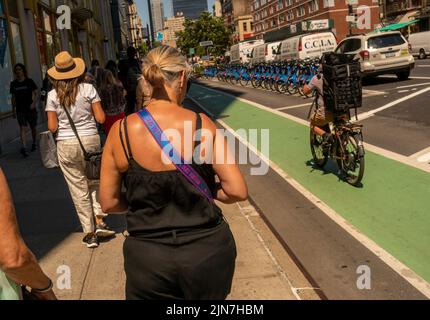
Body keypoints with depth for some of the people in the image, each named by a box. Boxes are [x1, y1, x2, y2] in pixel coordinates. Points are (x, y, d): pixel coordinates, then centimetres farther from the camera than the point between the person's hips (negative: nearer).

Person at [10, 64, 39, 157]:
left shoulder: (29, 81, -3)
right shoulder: (13, 84, 5)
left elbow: (36, 93, -3)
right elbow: (13, 97, 12)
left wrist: (34, 103, -19)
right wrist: (14, 109, 12)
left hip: (30, 109, -1)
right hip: (20, 110, 1)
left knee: (33, 128, 12)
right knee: (23, 128, -11)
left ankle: (34, 143, 34)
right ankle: (23, 147, -20)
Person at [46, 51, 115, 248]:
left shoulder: (53, 95, -4)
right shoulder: (88, 89, -4)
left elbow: (52, 127, -5)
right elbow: (101, 118, -4)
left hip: (66, 145, 0)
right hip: (90, 140, 0)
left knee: (79, 189, 9)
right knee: (94, 181, 22)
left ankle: (89, 233, 16)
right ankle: (99, 221, 10)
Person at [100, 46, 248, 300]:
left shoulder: (120, 131, -10)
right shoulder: (202, 124, -12)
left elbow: (109, 202, -3)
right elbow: (238, 191, -11)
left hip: (148, 259, 0)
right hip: (207, 250, 0)